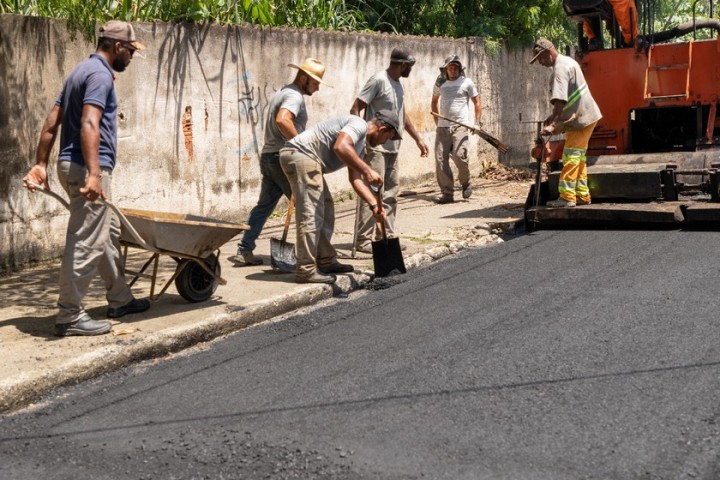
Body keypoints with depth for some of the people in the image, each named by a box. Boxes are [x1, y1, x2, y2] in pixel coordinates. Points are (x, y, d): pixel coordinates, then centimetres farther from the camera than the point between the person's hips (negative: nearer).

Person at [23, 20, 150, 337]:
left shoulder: (81, 71, 19)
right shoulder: (100, 74, -12)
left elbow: (51, 123, 16)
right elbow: (89, 125, -27)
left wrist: (41, 164, 15)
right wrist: (93, 173, -35)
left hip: (73, 166, 11)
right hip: (87, 169, -11)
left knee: (109, 234, 19)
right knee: (85, 244, -6)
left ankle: (120, 300, 29)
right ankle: (69, 316, -1)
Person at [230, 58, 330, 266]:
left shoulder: (281, 92, 21)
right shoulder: (294, 96, -12)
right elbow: (282, 120, -30)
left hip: (268, 156, 10)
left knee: (264, 205, 10)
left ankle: (244, 251, 9)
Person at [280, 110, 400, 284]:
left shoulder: (360, 144, 22)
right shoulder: (359, 124, -9)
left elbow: (356, 179, 18)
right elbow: (340, 147, -27)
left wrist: (374, 204, 7)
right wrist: (367, 170, -25)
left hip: (306, 159, 11)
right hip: (300, 153, -11)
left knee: (326, 212, 17)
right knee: (311, 215, -12)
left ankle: (326, 262, 25)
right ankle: (306, 270, -11)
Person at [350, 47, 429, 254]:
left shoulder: (398, 84, 15)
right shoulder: (379, 80, -11)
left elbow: (403, 115, 27)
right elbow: (355, 109, -14)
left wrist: (418, 139, 27)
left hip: (392, 149, 9)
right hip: (375, 147, -9)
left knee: (390, 194, 11)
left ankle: (387, 237, 18)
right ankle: (363, 240, -5)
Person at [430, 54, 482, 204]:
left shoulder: (466, 82, 2)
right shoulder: (440, 83, 11)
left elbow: (477, 103, 6)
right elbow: (434, 102, 26)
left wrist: (477, 122, -4)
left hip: (460, 126, -4)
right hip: (442, 127, 4)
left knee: (459, 155, -19)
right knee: (440, 159, -3)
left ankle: (466, 183, 8)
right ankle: (447, 193, 4)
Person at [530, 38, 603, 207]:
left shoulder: (560, 68, -18)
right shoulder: (567, 61, 14)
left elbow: (560, 100, -30)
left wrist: (552, 124, -34)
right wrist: (553, 117, 16)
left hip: (580, 119, -10)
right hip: (584, 117, 10)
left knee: (571, 157, -10)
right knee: (578, 157, 14)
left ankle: (567, 197, -11)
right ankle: (582, 196, 18)